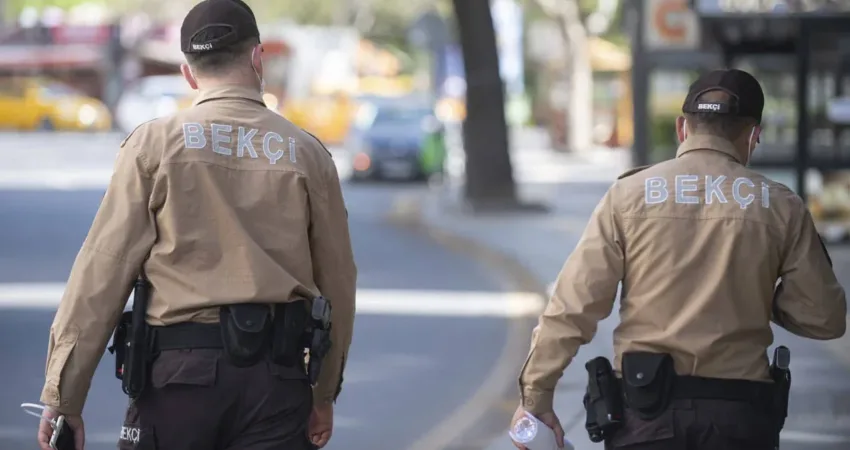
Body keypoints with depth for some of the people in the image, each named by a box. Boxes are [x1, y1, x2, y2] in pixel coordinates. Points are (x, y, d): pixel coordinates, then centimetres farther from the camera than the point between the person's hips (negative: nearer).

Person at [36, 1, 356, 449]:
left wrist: (63, 398, -1)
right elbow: (337, 284, 10)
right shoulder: (307, 154, 6)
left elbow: (101, 276, -4)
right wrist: (324, 395, 23)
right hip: (276, 378, 1)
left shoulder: (154, 144, 0)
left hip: (181, 368, -1)